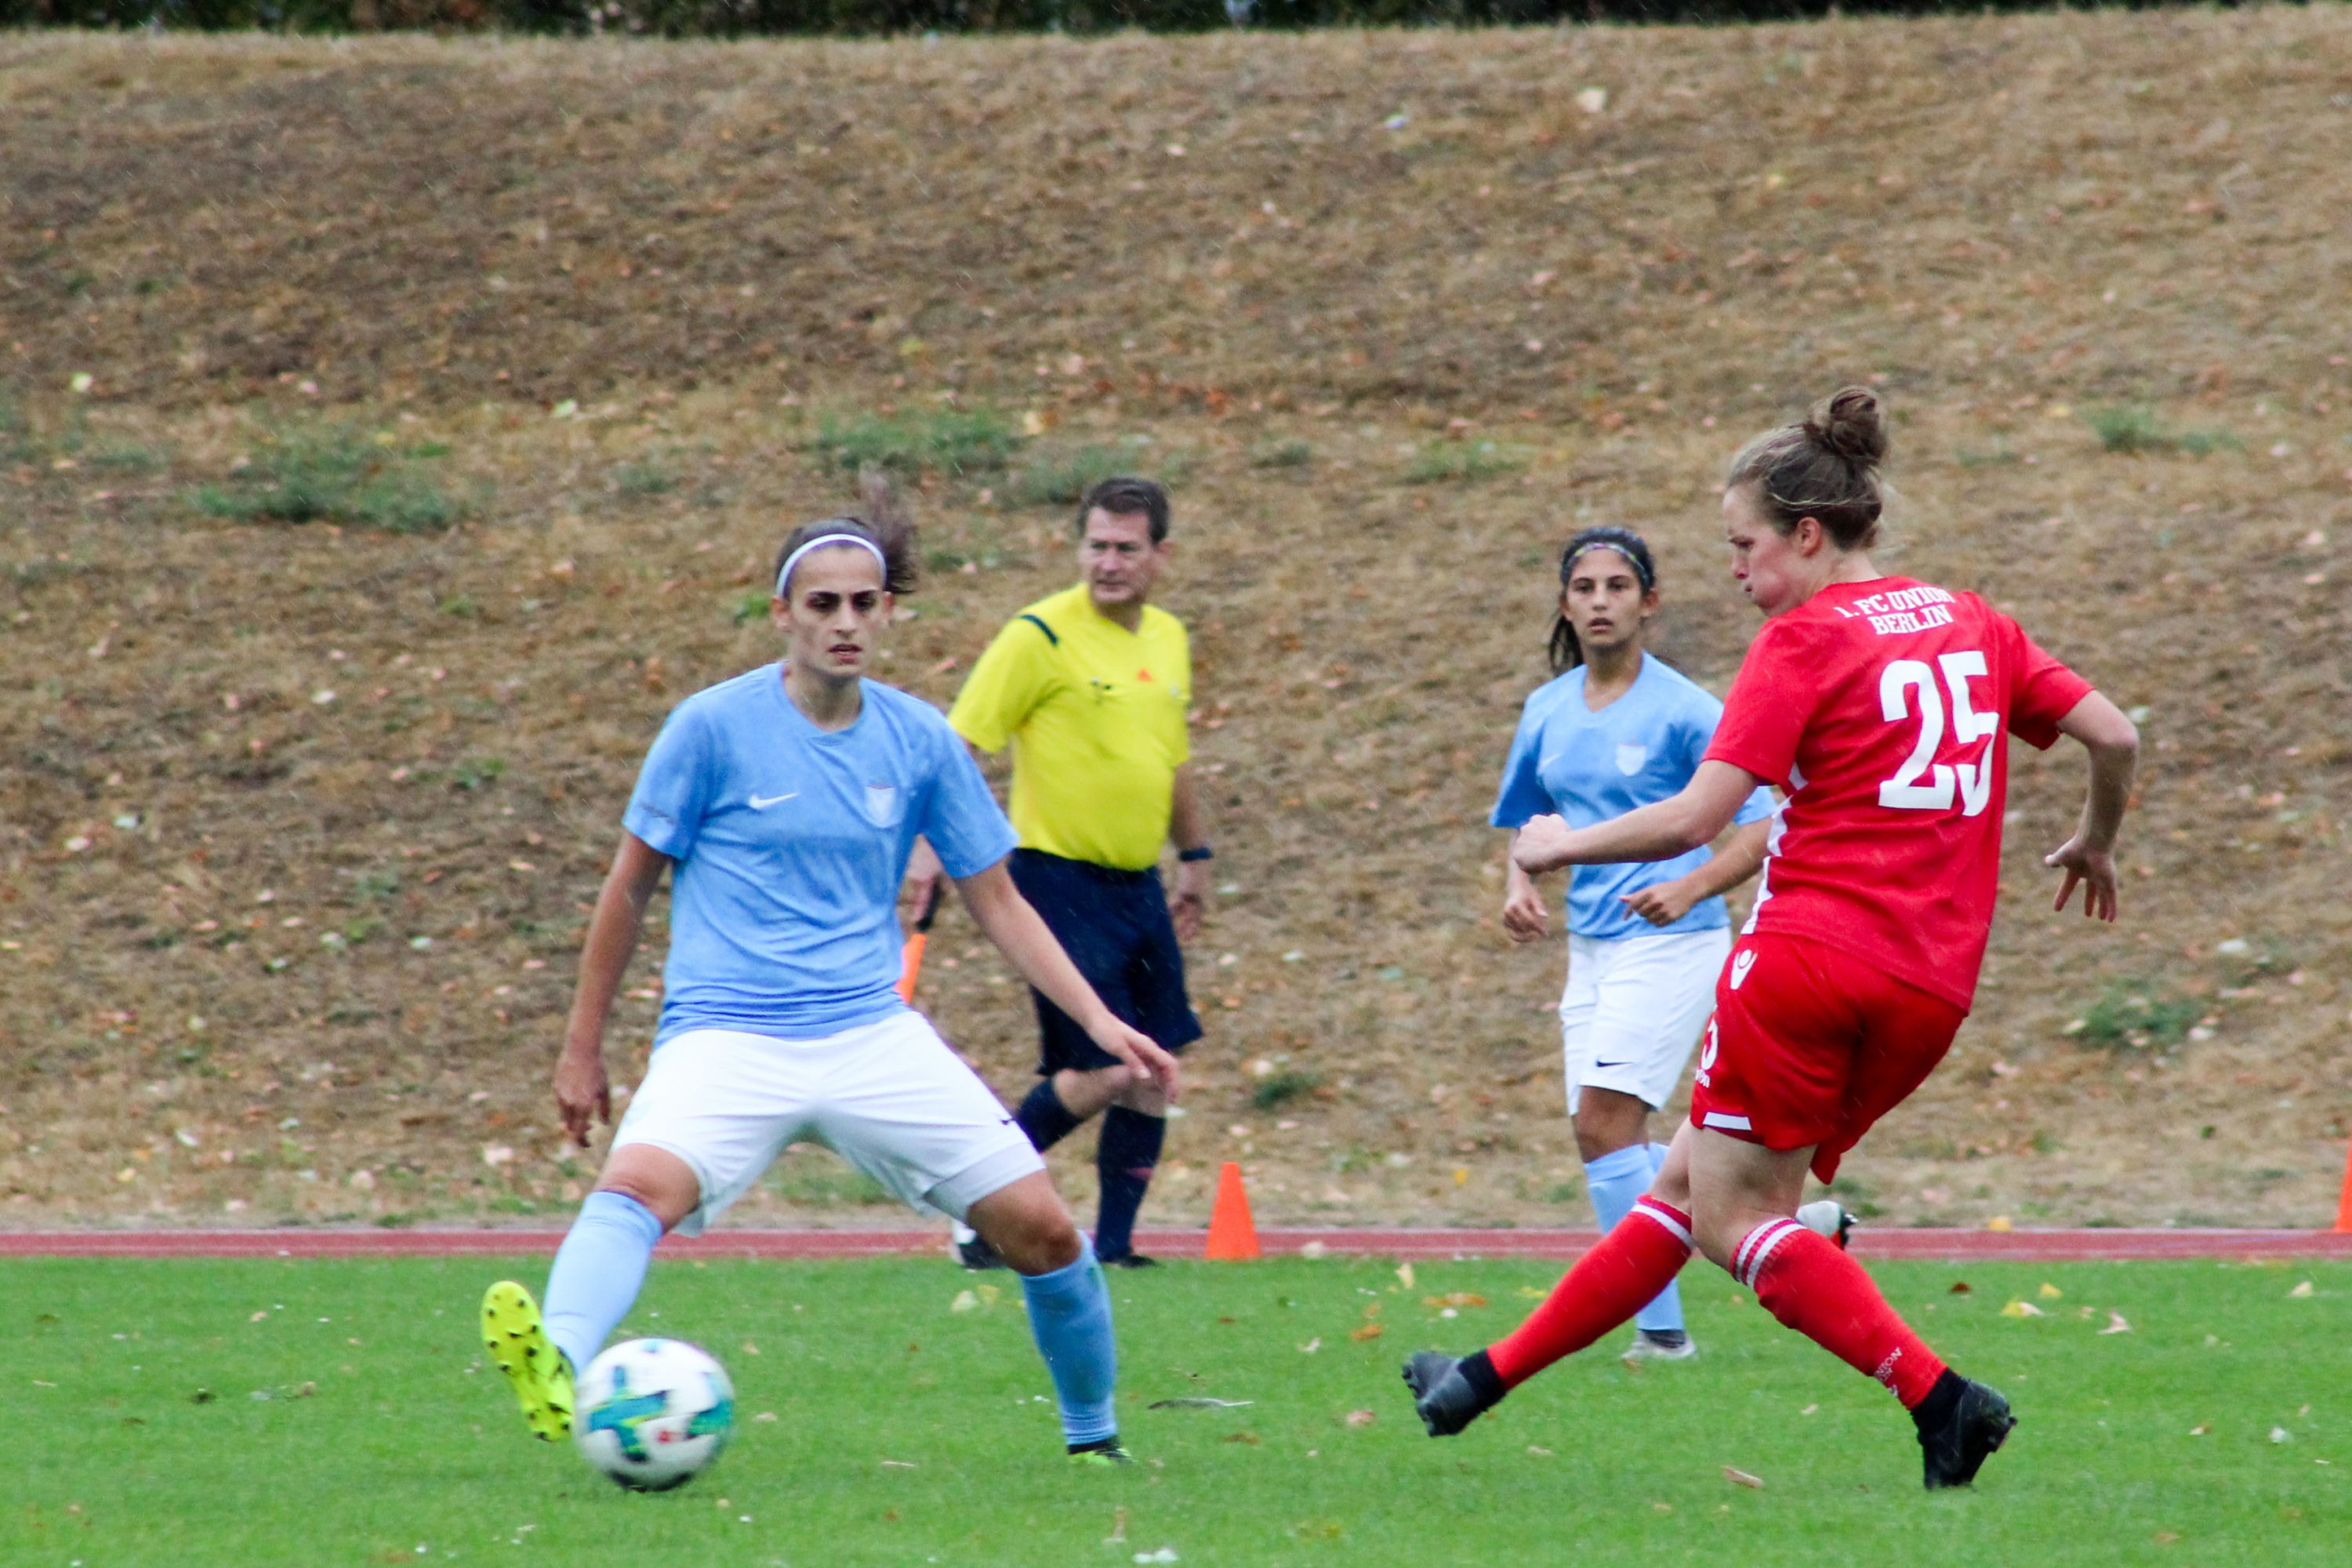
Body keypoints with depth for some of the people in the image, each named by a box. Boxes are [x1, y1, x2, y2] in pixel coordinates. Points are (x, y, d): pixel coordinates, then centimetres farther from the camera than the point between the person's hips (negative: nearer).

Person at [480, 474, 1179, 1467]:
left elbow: (997, 903, 14)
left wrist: (1098, 1023, 4)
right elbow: (630, 887, 7)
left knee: (1041, 1229, -4)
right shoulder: (714, 726, -3)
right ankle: (561, 1367, -58)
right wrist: (583, 1048, 9)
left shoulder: (920, 742, 6)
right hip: (725, 1038, -3)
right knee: (640, 1184, -34)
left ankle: (1094, 1438, 19)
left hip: (873, 1037, 3)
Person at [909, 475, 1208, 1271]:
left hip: (1137, 887, 7)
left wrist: (1195, 857, 30)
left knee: (1152, 1076, 3)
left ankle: (1113, 1244, 12)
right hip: (1060, 882, -7)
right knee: (1110, 1068, -14)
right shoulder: (1041, 637, -11)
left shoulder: (1168, 639, 11)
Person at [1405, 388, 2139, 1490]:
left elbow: (1695, 819, -12)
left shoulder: (1805, 639, -6)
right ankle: (1492, 1376, 21)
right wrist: (2095, 847, 30)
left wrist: (1560, 847, 3)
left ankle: (1939, 1398, -15)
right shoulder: (1973, 625, 13)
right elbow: (2115, 738, 10)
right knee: (1691, 1181, 14)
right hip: (1931, 990, 8)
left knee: (1733, 1217, -1)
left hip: (1809, 956, -8)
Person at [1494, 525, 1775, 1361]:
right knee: (1609, 1137, 7)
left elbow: (1759, 830, -11)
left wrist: (1691, 886, -27)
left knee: (1604, 1122, -17)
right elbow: (1528, 817, 22)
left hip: (1670, 942, -8)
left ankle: (1659, 1329, -13)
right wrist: (1519, 885, 1)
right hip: (1591, 943, 8)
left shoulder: (1685, 711, -10)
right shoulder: (1547, 712, 9)